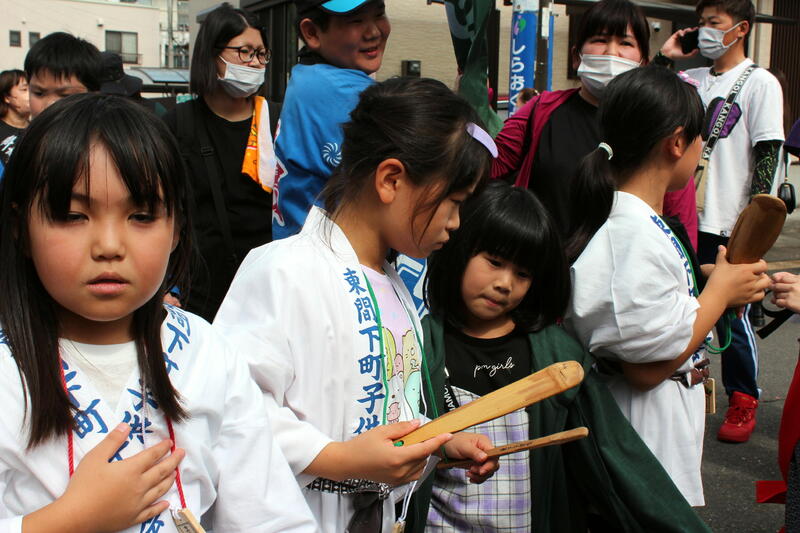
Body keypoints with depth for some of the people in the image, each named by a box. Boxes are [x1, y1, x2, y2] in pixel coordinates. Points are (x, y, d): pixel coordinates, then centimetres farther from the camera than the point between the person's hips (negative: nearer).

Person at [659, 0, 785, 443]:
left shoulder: (760, 83, -3)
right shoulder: (692, 79, 13)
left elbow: (768, 156, -8)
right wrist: (665, 58, 4)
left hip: (729, 224, -5)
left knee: (731, 316, 2)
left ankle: (743, 402, 19)